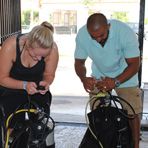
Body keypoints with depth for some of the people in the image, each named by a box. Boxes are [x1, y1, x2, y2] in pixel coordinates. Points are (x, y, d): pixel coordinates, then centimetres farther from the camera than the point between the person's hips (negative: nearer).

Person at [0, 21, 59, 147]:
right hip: (12, 91, -2)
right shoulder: (10, 46, -28)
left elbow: (49, 74, -5)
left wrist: (46, 83, -28)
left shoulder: (53, 48, -23)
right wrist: (24, 85, -32)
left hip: (37, 91, 2)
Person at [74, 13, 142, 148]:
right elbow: (79, 62, -11)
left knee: (132, 112, -6)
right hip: (99, 76, 2)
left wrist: (115, 82, -39)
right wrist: (84, 79, -32)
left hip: (125, 75, -2)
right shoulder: (82, 35, -25)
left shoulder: (125, 32, -32)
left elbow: (134, 64, -24)